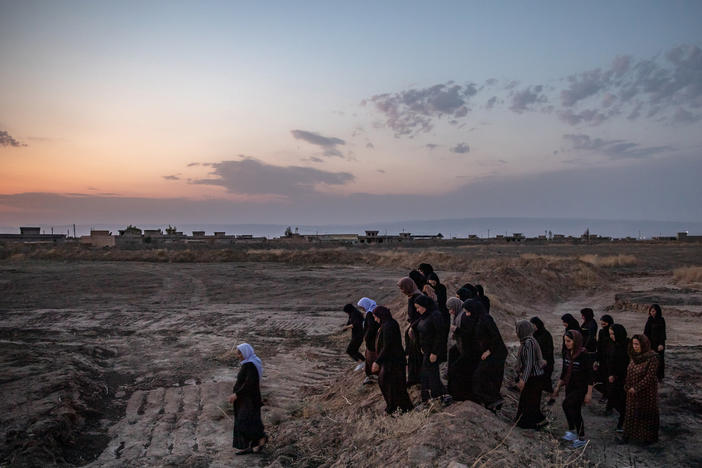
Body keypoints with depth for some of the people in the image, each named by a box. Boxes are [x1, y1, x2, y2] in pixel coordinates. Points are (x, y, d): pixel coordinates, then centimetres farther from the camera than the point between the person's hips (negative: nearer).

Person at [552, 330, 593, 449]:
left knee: (567, 404, -24)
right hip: (570, 387, 7)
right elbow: (564, 372, 14)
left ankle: (572, 431, -8)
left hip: (581, 388, -7)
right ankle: (581, 438, 26)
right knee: (575, 412, 12)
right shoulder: (567, 354, 3)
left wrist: (589, 393, -17)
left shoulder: (584, 355, -18)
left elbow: (589, 375, -16)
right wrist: (558, 386, 15)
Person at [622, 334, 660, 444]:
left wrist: (636, 388, -19)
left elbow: (650, 376, -21)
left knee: (647, 414, 8)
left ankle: (649, 437, 26)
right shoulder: (634, 356, 2)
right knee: (631, 413, 15)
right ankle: (628, 435, 27)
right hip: (632, 392, 7)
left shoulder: (652, 357, -20)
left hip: (646, 392, -6)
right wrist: (627, 387, 6)